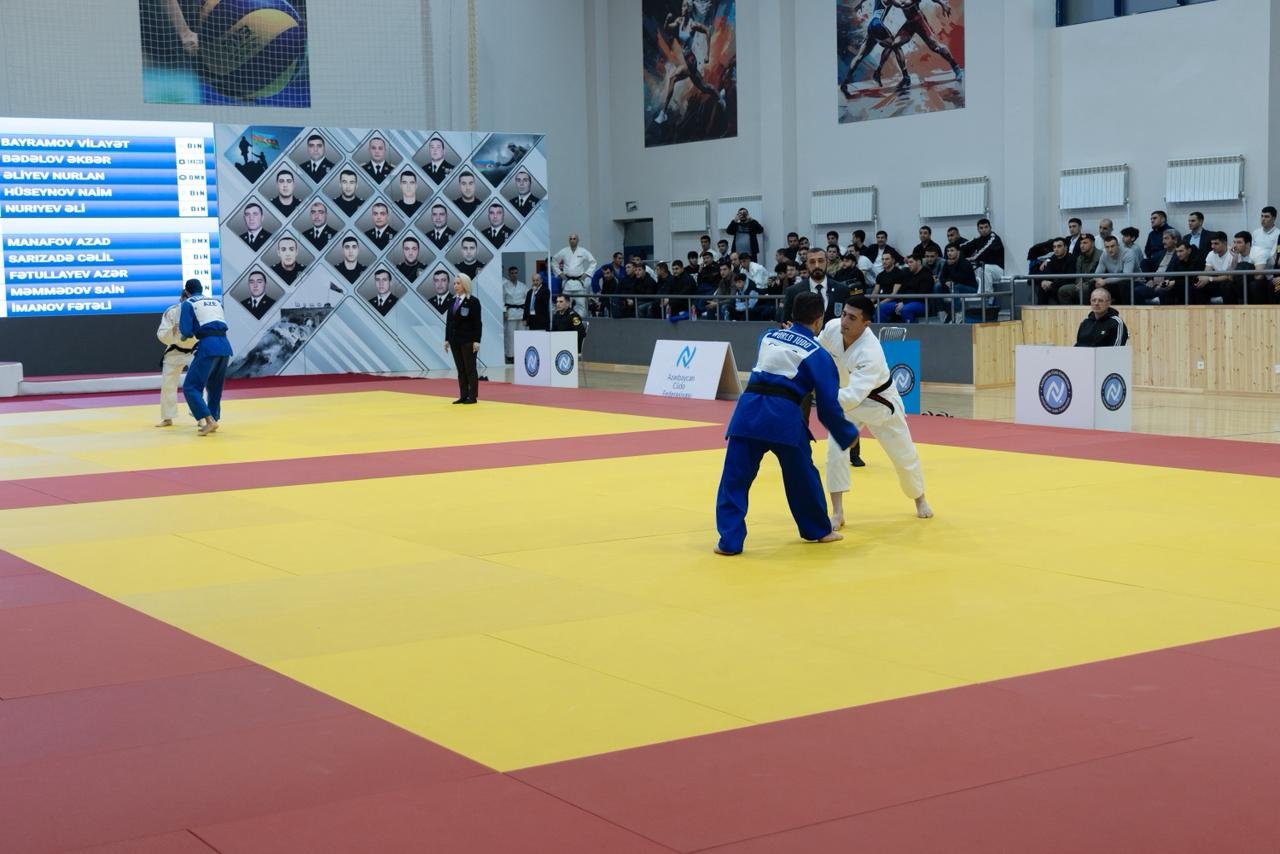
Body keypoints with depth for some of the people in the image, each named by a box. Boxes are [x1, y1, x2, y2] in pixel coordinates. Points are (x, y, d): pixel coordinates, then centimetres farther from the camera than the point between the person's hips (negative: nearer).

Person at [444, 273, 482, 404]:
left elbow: (477, 323, -10)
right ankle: (463, 396, 11)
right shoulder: (452, 301, 12)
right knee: (460, 369, 8)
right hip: (455, 339, 6)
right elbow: (448, 321, 14)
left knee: (470, 368, -1)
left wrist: (477, 341, -15)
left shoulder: (473, 301, -7)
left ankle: (472, 396, 3)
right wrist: (447, 339, 9)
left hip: (468, 340, -6)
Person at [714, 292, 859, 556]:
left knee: (735, 478, 6)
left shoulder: (768, 336, 19)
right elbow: (828, 406, 8)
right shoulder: (818, 354, 9)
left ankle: (730, 540, -2)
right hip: (784, 416, -2)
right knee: (802, 476, 18)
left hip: (748, 408, 2)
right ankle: (818, 530, 34)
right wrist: (848, 435, 21)